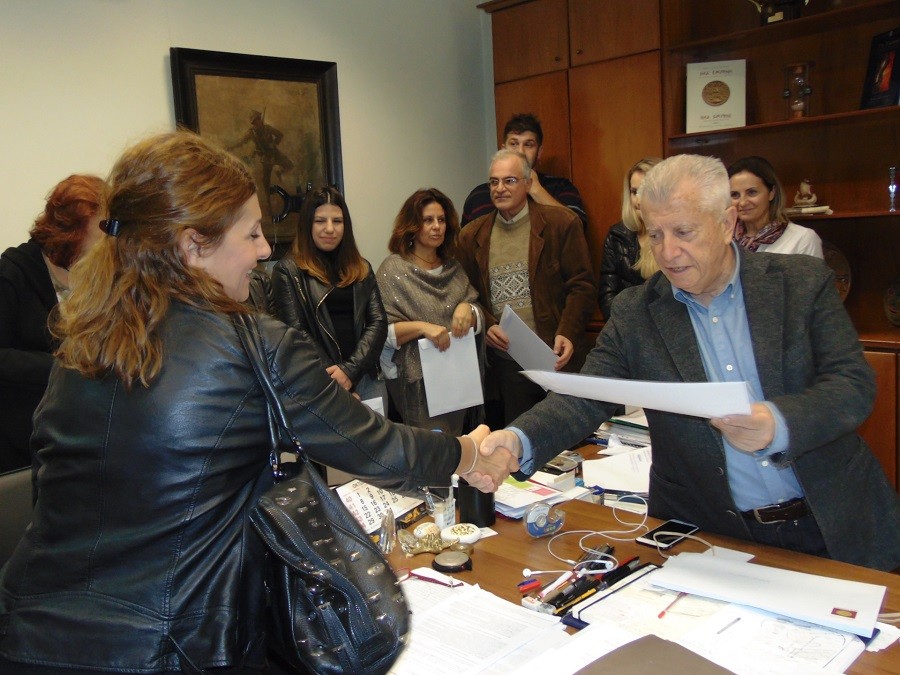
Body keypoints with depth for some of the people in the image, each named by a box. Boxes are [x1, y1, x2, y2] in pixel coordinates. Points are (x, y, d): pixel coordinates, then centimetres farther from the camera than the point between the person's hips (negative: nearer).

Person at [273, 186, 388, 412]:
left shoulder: (362, 268, 13)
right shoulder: (288, 271, -1)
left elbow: (378, 322, 4)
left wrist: (351, 370, -10)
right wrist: (331, 383, -14)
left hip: (365, 376, 4)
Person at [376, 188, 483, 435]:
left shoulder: (453, 267, 11)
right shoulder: (393, 269, -3)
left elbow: (479, 320, 10)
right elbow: (382, 331, -10)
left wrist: (467, 310, -11)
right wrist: (421, 327, -23)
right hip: (418, 381, -4)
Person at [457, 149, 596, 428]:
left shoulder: (561, 223, 0)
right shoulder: (472, 235, 9)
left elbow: (582, 286, -2)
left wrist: (567, 334, -14)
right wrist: (486, 325, -6)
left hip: (555, 357, -2)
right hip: (502, 360, 2)